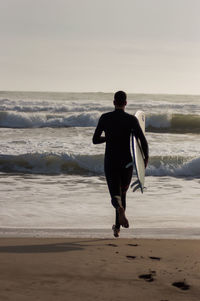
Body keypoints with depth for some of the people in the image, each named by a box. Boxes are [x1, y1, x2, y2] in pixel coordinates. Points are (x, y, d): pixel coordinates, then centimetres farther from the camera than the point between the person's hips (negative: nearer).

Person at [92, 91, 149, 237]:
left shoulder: (105, 118, -1)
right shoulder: (132, 119, -6)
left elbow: (95, 140, 6)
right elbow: (143, 141, -14)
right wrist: (146, 157, 3)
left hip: (110, 163, 0)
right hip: (126, 163, 0)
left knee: (115, 197, -1)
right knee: (122, 193, 21)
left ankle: (120, 208, -39)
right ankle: (117, 227, 24)